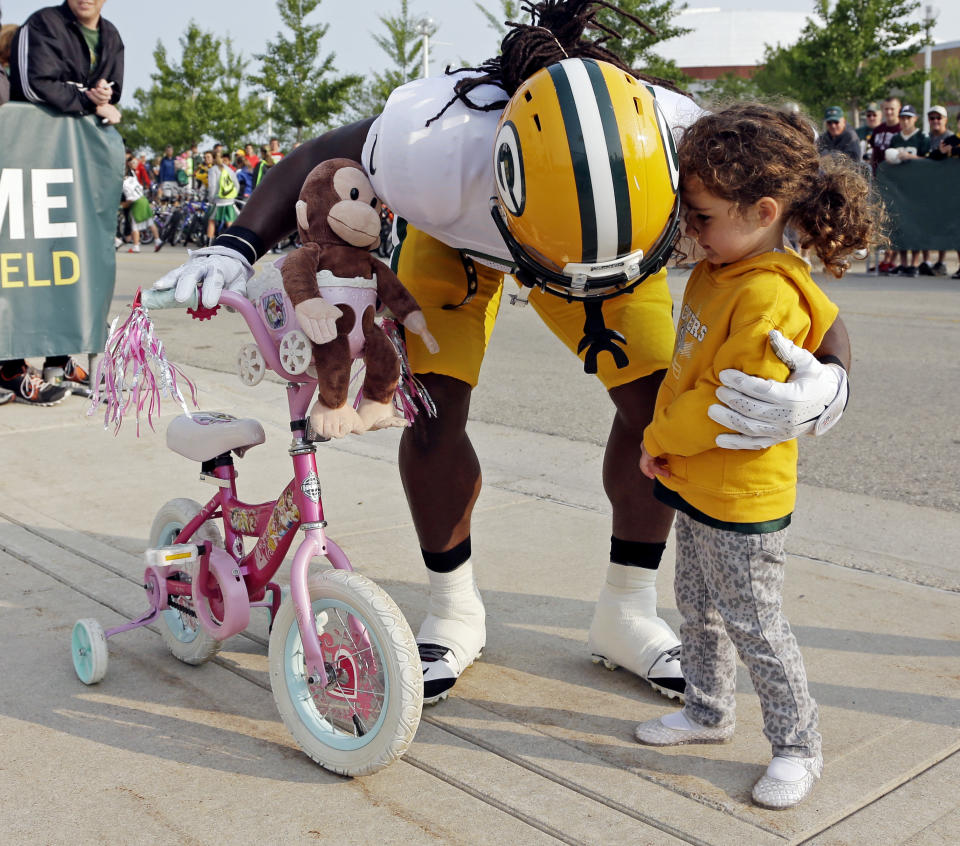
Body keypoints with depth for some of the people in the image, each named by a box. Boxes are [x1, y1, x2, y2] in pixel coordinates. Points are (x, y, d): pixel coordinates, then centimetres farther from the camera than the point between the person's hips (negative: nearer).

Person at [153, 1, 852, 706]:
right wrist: (236, 246, -34)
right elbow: (315, 161, -21)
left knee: (658, 401, -13)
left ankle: (627, 613, 9)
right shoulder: (435, 148, -43)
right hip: (457, 235, -1)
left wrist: (823, 381, -56)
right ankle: (454, 611, 9)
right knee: (433, 411, -16)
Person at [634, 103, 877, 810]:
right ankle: (709, 710, 38)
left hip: (742, 498, -9)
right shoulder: (715, 274, 4)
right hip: (696, 484, 9)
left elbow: (731, 402, -25)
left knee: (753, 625, 3)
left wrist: (660, 441, -15)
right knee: (698, 607, 20)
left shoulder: (770, 297, -25)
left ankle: (798, 746, 20)